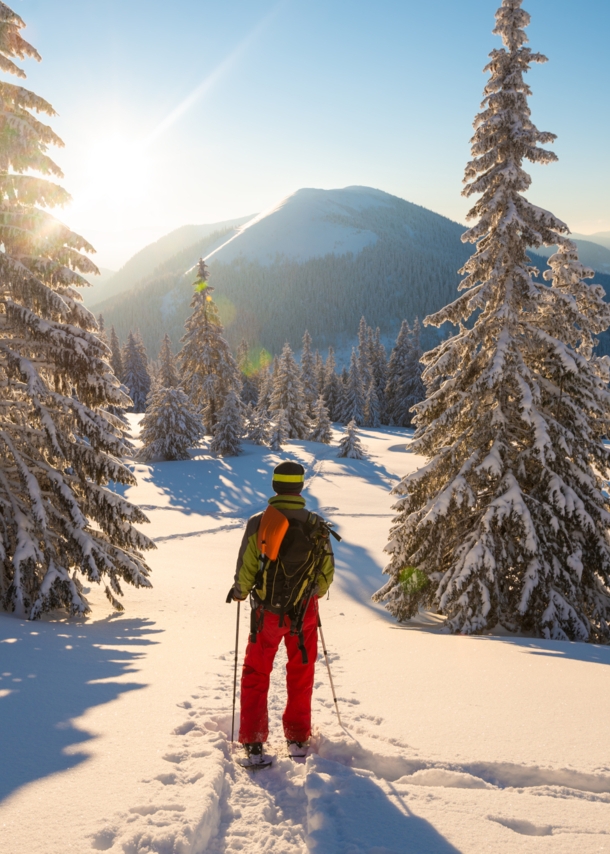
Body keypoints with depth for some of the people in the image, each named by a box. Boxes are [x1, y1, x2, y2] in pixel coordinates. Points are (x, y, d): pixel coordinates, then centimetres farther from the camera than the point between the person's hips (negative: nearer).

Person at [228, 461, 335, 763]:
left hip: (266, 612, -1)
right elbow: (327, 573, -3)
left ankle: (253, 743, 17)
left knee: (256, 675, 16)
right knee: (301, 676, 19)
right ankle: (298, 739, 27)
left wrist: (239, 592, 9)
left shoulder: (258, 523, -16)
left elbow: (245, 571, -12)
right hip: (304, 612, 1)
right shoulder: (316, 525, -11)